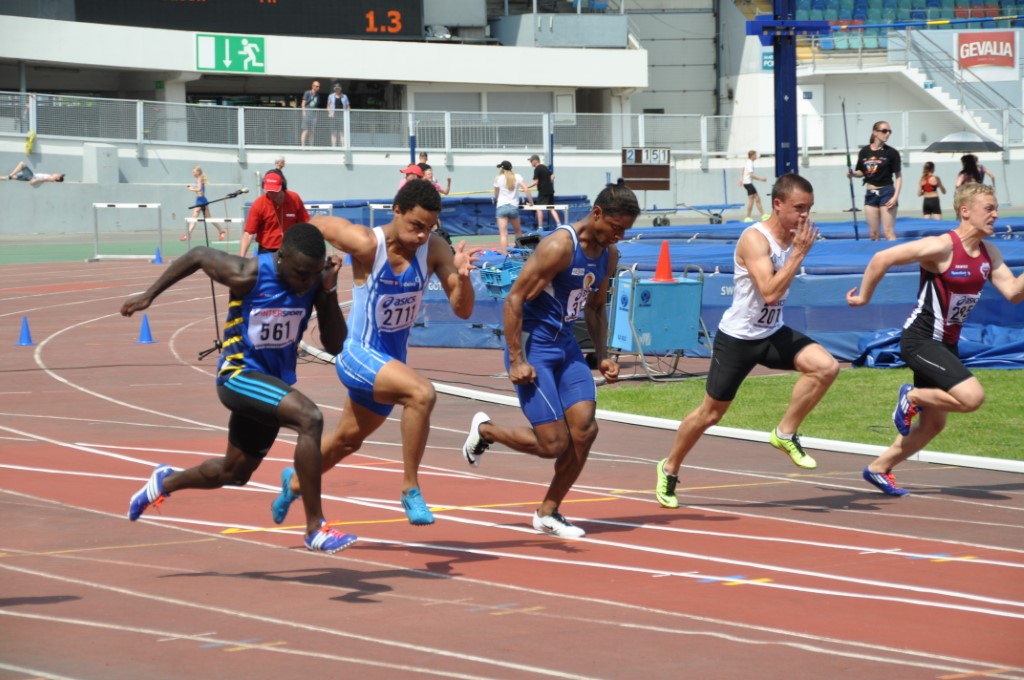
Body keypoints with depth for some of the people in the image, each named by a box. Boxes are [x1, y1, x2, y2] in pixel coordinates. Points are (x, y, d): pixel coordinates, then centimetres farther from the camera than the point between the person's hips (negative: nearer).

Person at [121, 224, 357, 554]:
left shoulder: (315, 282, -10)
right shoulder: (249, 275, -22)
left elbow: (335, 346, -8)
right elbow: (197, 256, -4)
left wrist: (330, 291, -20)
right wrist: (149, 296, 2)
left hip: (273, 383, 7)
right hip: (239, 374, -7)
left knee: (235, 473, 23)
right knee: (309, 418, -31)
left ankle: (166, 481, 52)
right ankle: (315, 528, -27)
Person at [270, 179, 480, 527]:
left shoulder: (435, 251, -12)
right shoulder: (367, 244, -24)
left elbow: (463, 310, -15)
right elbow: (315, 224, -10)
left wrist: (461, 275, -32)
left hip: (391, 360, 7)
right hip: (359, 356, -7)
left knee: (348, 440, 27)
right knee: (422, 393, -32)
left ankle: (296, 483, 55)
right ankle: (411, 490, -21)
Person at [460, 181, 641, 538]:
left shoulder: (609, 255, 5)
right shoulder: (559, 247, -21)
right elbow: (514, 299, -20)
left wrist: (602, 356, 9)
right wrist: (516, 361, -21)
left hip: (566, 346, 8)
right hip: (533, 347, -8)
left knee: (585, 430, -5)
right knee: (553, 444, -10)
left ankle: (548, 513, 10)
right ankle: (484, 429, 18)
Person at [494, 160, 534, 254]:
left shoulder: (498, 178, 3)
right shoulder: (517, 177, 6)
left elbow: (496, 195, 12)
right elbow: (526, 190, -3)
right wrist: (531, 201, 7)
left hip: (501, 207, -2)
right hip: (514, 207, 2)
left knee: (503, 233, -10)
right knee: (518, 231, 24)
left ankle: (504, 254, -22)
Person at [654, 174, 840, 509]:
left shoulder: (794, 238, 3)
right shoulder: (755, 239, -21)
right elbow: (770, 292, -32)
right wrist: (798, 254, -30)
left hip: (773, 334, 6)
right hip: (737, 338, -6)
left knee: (826, 366, -18)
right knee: (711, 412, 4)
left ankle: (785, 434, -3)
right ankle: (669, 469, 26)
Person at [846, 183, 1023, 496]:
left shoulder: (989, 254, 4)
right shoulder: (942, 247, -20)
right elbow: (882, 258, -19)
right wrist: (863, 296, -10)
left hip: (945, 344, 9)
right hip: (921, 340, -9)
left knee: (933, 423, 16)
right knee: (972, 396, -24)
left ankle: (878, 468, 32)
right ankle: (912, 397, 0)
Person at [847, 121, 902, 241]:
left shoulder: (891, 153, -7)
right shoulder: (864, 152, 2)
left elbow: (898, 176, -5)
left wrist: (895, 196, -14)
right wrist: (852, 174, -8)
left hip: (886, 192, -4)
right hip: (871, 194, 4)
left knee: (889, 232, -6)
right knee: (873, 233, 7)